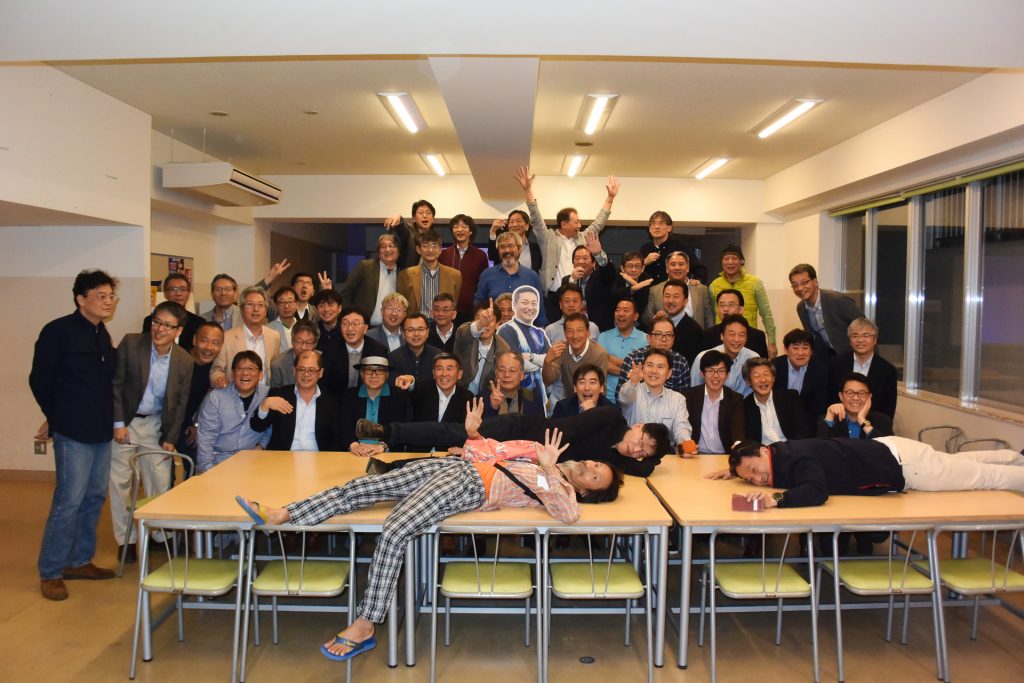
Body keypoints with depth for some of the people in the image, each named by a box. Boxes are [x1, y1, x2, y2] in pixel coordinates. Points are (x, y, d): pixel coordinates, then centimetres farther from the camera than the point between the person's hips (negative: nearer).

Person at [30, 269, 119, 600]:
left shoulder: (102, 334, 11)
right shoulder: (58, 330, -10)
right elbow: (39, 380, -6)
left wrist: (109, 418, 9)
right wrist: (57, 417, 3)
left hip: (101, 431, 7)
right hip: (73, 433, -7)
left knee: (94, 498, 13)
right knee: (69, 501, -4)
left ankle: (79, 561, 26)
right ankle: (50, 572, 10)